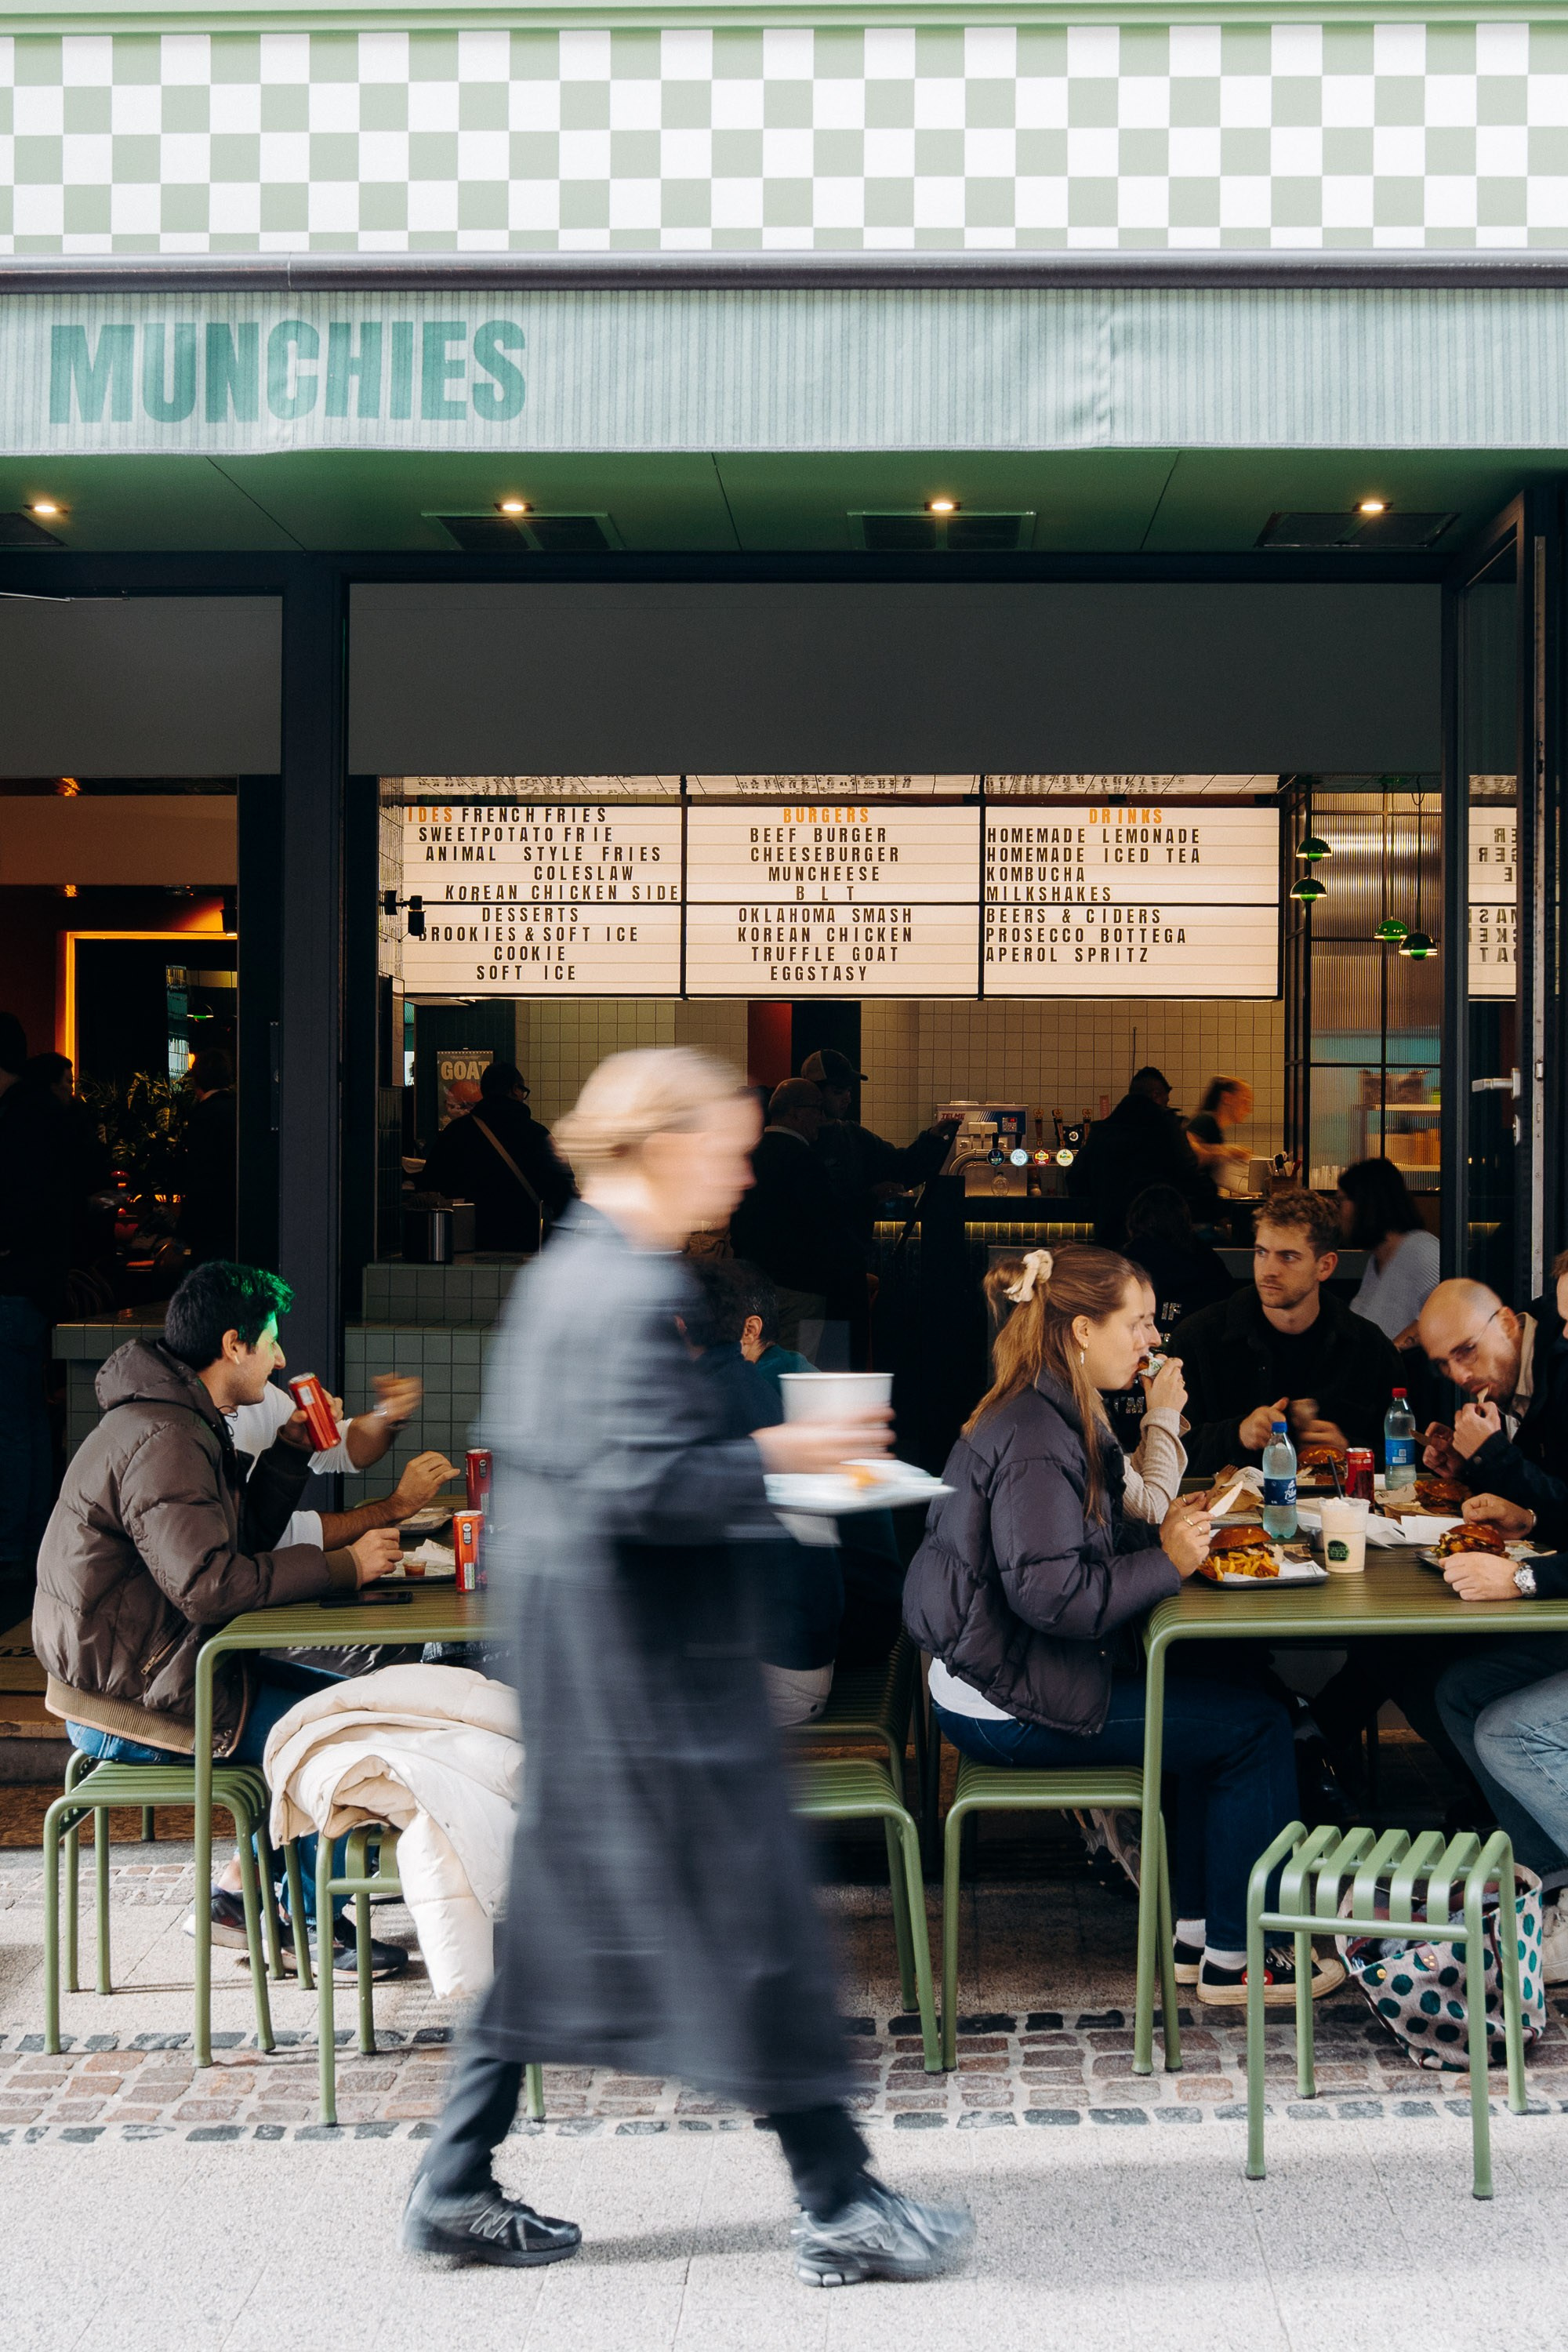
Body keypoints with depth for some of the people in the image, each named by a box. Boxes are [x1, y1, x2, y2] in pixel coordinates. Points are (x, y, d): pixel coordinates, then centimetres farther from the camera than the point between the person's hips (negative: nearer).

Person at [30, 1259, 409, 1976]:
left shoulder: (181, 1421, 12)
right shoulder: (163, 1440, -22)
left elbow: (233, 1535, 20)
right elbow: (210, 1582, -31)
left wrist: (291, 1449, 11)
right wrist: (343, 1565, -25)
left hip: (148, 1669, 11)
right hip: (137, 1700, -11)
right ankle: (313, 1921, 6)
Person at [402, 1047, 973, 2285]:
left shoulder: (558, 1274, 10)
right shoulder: (635, 1293, -20)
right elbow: (645, 1487, -26)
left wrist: (744, 1455, 15)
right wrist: (776, 1457, -14)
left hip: (569, 1648, 10)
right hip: (651, 1660, -10)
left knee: (558, 1902, 17)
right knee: (751, 1912, 1)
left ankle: (457, 2186, 24)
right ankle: (839, 2204, 13)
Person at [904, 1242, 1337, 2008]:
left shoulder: (1050, 1415, 11)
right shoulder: (1035, 1441, -22)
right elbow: (1050, 1592, -28)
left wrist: (1158, 1534, 3)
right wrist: (1166, 1562, -17)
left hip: (1005, 1675, 10)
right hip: (1006, 1706, -10)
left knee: (1221, 1704, 15)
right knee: (1256, 1726, -3)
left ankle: (1195, 1931, 18)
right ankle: (1234, 1958, 8)